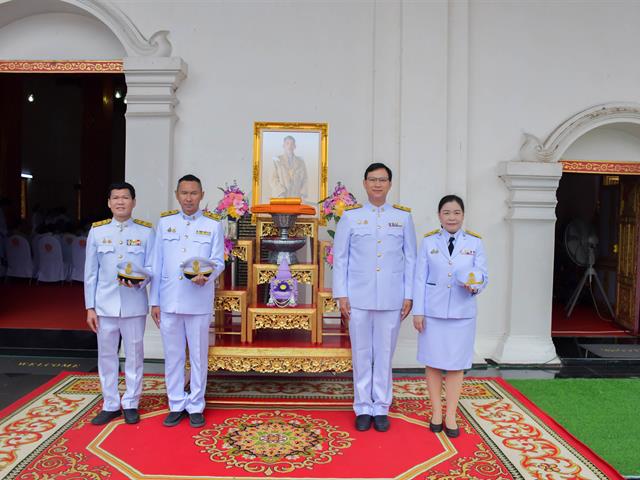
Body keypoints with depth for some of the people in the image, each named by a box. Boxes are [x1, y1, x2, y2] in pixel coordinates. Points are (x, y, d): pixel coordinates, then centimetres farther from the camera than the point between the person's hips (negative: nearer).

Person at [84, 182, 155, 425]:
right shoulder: (97, 231, 3)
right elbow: (91, 272, 4)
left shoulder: (146, 231, -2)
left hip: (134, 304, -1)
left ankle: (130, 404, 23)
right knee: (106, 355, 10)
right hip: (105, 304, 2)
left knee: (134, 355, 8)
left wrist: (138, 282, -21)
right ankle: (110, 405, 25)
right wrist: (90, 307, 2)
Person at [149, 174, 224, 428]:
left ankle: (196, 406, 22)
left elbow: (219, 261, 0)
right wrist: (154, 301, 4)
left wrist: (206, 276, -22)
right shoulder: (165, 221, 6)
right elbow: (157, 263, 6)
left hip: (199, 301, -2)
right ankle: (176, 405, 25)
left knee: (198, 356, 8)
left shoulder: (213, 224, 0)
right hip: (169, 301, 2)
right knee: (173, 356, 11)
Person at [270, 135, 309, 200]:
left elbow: (304, 180, 12)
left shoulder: (301, 162, 15)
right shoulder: (276, 160, 6)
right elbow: (273, 180, 0)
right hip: (280, 199, -2)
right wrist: (281, 194, -13)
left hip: (296, 197, 2)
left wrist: (303, 194, -3)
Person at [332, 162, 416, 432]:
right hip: (358, 298, 0)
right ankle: (363, 408, 22)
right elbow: (340, 258, 3)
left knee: (385, 354, 8)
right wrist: (341, 295, -2)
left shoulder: (403, 217, 6)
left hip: (391, 298, 1)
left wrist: (408, 296, 2)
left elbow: (410, 259, 6)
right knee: (361, 354, 8)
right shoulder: (350, 216, 4)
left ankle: (381, 408, 22)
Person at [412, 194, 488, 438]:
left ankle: (451, 416, 21)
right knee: (433, 363, 8)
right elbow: (420, 279, 1)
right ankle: (436, 412, 24)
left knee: (456, 365, 7)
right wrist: (418, 312, -3)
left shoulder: (475, 243, 4)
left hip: (462, 312, 0)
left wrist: (474, 286, -19)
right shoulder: (429, 242, 2)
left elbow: (483, 276, 4)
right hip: (433, 311, 0)